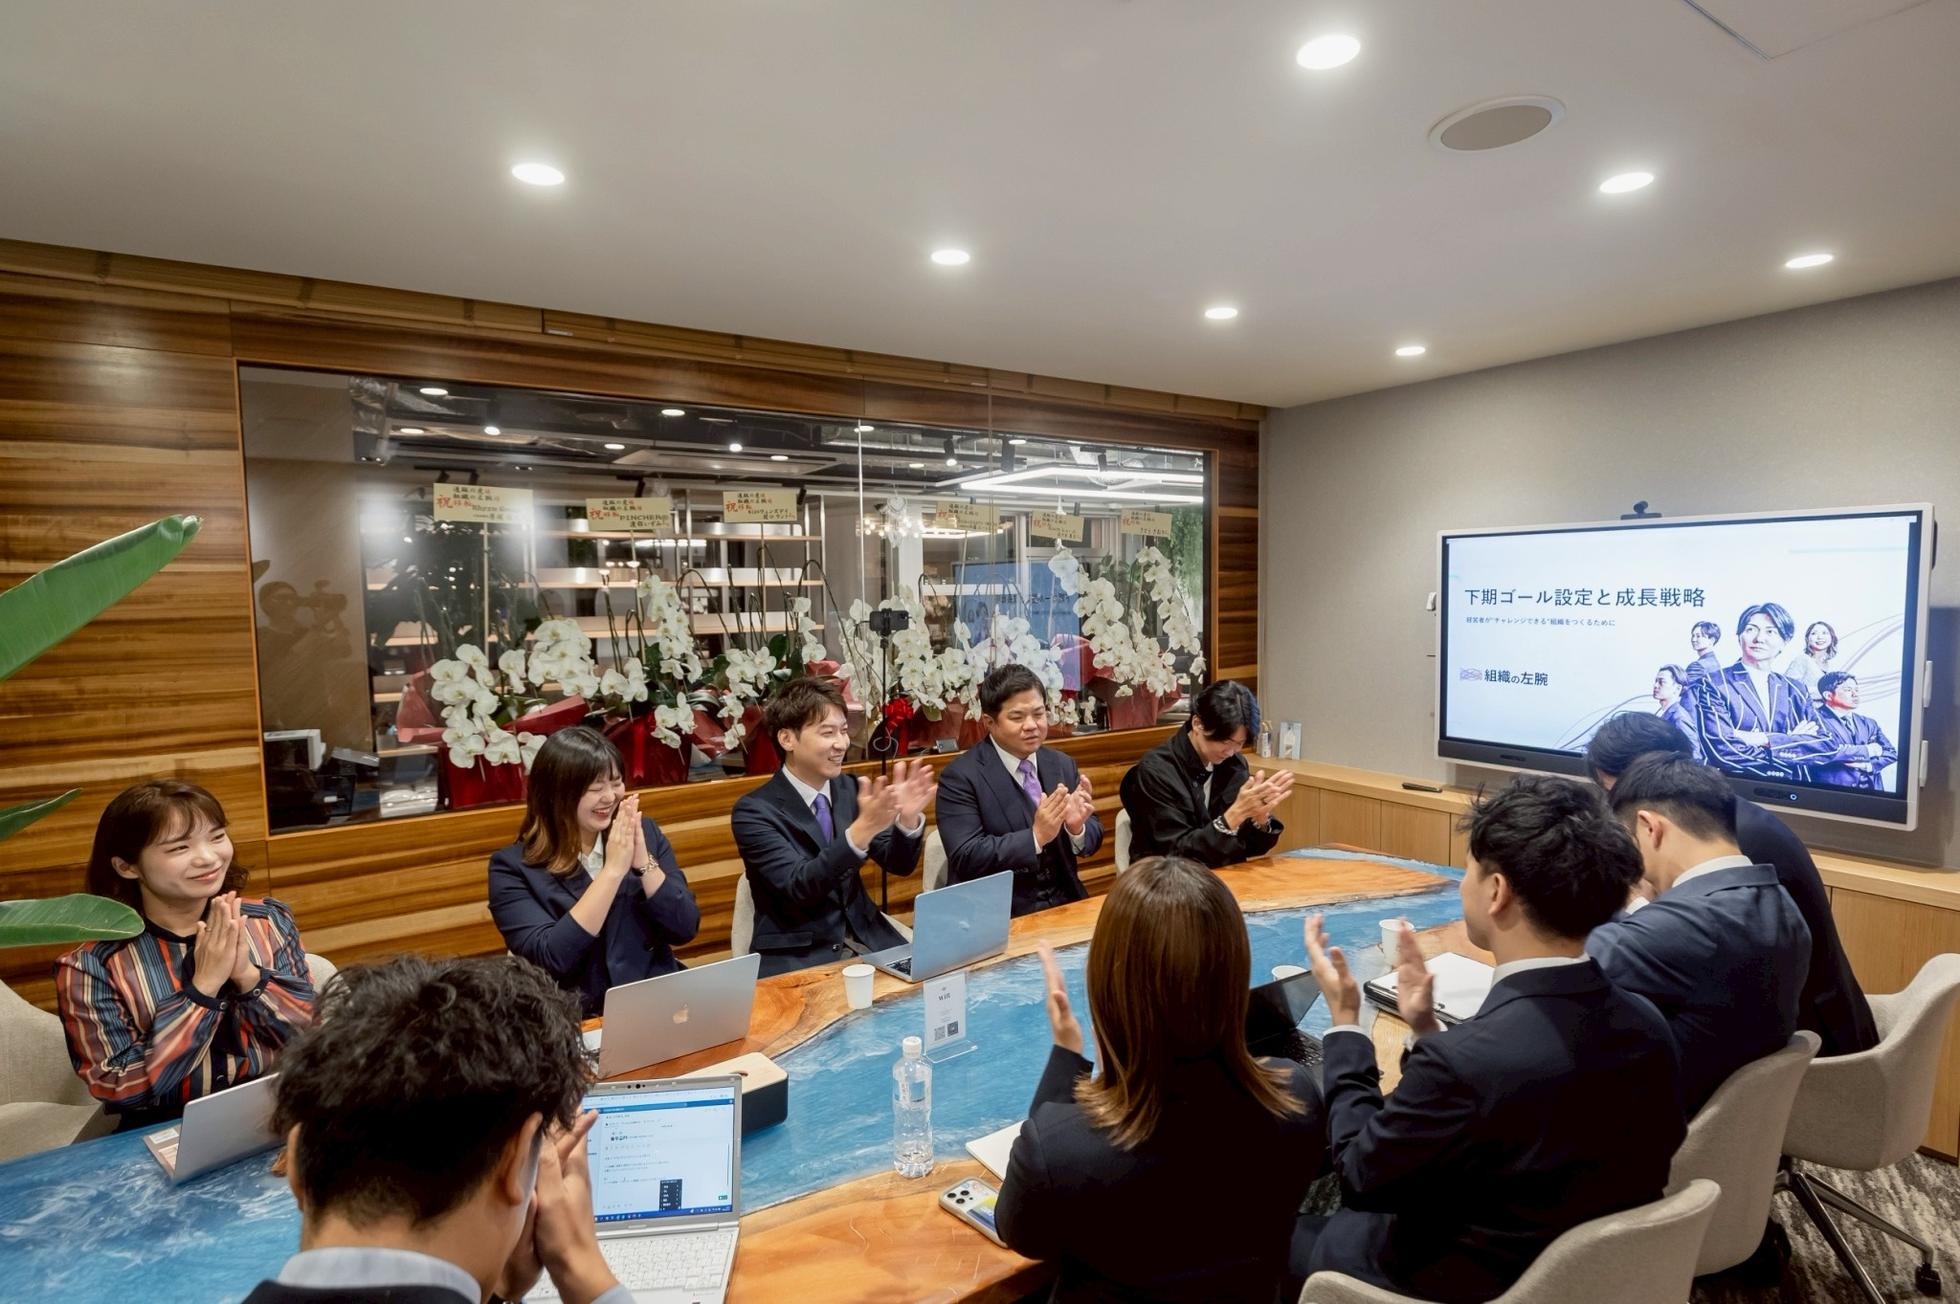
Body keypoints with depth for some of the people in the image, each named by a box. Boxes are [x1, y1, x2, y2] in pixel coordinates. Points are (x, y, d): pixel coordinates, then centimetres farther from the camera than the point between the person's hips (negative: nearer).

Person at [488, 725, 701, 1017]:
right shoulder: (513, 866, -3)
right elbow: (550, 958, -15)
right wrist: (613, 870, -17)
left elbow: (685, 930, 0)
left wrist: (643, 862, -13)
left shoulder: (645, 832, 4)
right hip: (578, 1019, -2)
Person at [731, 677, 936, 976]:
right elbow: (797, 887, -22)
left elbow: (899, 864, 3)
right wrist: (861, 831, -36)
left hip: (866, 941, 5)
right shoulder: (754, 811, -11)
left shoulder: (850, 789, 4)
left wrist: (907, 818, -18)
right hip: (795, 958, -4)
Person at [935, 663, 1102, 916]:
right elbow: (965, 858, -17)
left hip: (1063, 904, 4)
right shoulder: (960, 777, -9)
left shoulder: (1063, 764, 7)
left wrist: (1077, 826, -13)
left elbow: (1093, 839, 8)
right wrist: (1035, 837, -25)